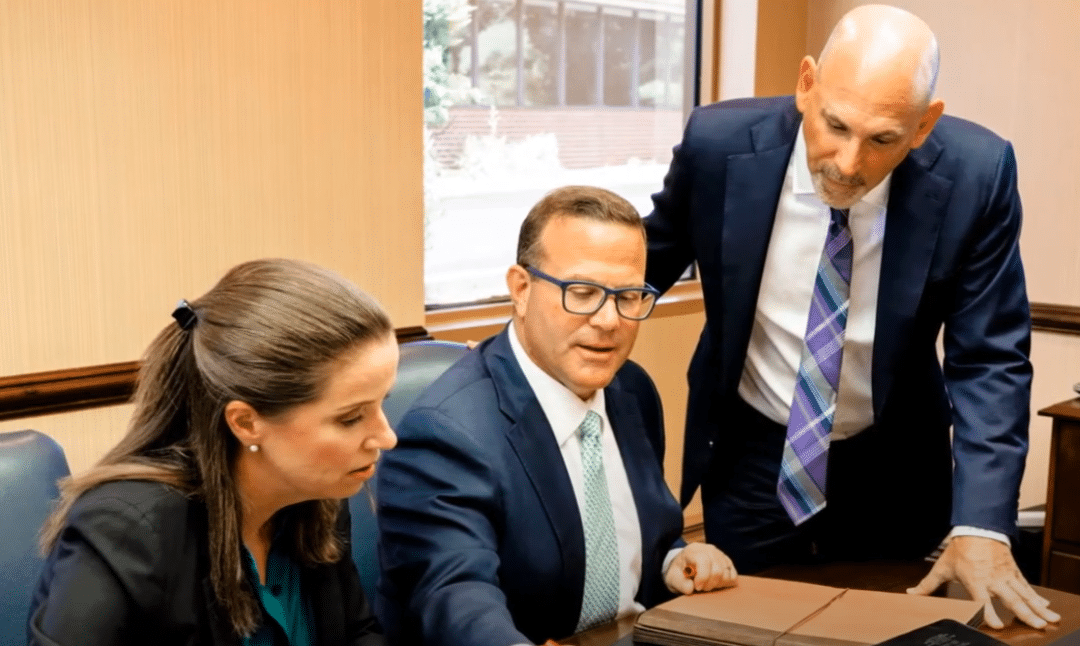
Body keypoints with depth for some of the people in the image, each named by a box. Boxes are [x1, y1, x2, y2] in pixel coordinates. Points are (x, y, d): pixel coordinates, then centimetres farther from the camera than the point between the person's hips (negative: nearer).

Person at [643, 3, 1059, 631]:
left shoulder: (974, 174, -21)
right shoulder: (720, 142, -20)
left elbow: (989, 359, -16)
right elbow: (653, 255, 0)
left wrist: (981, 524, -25)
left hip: (892, 470, 1)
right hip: (749, 457, 0)